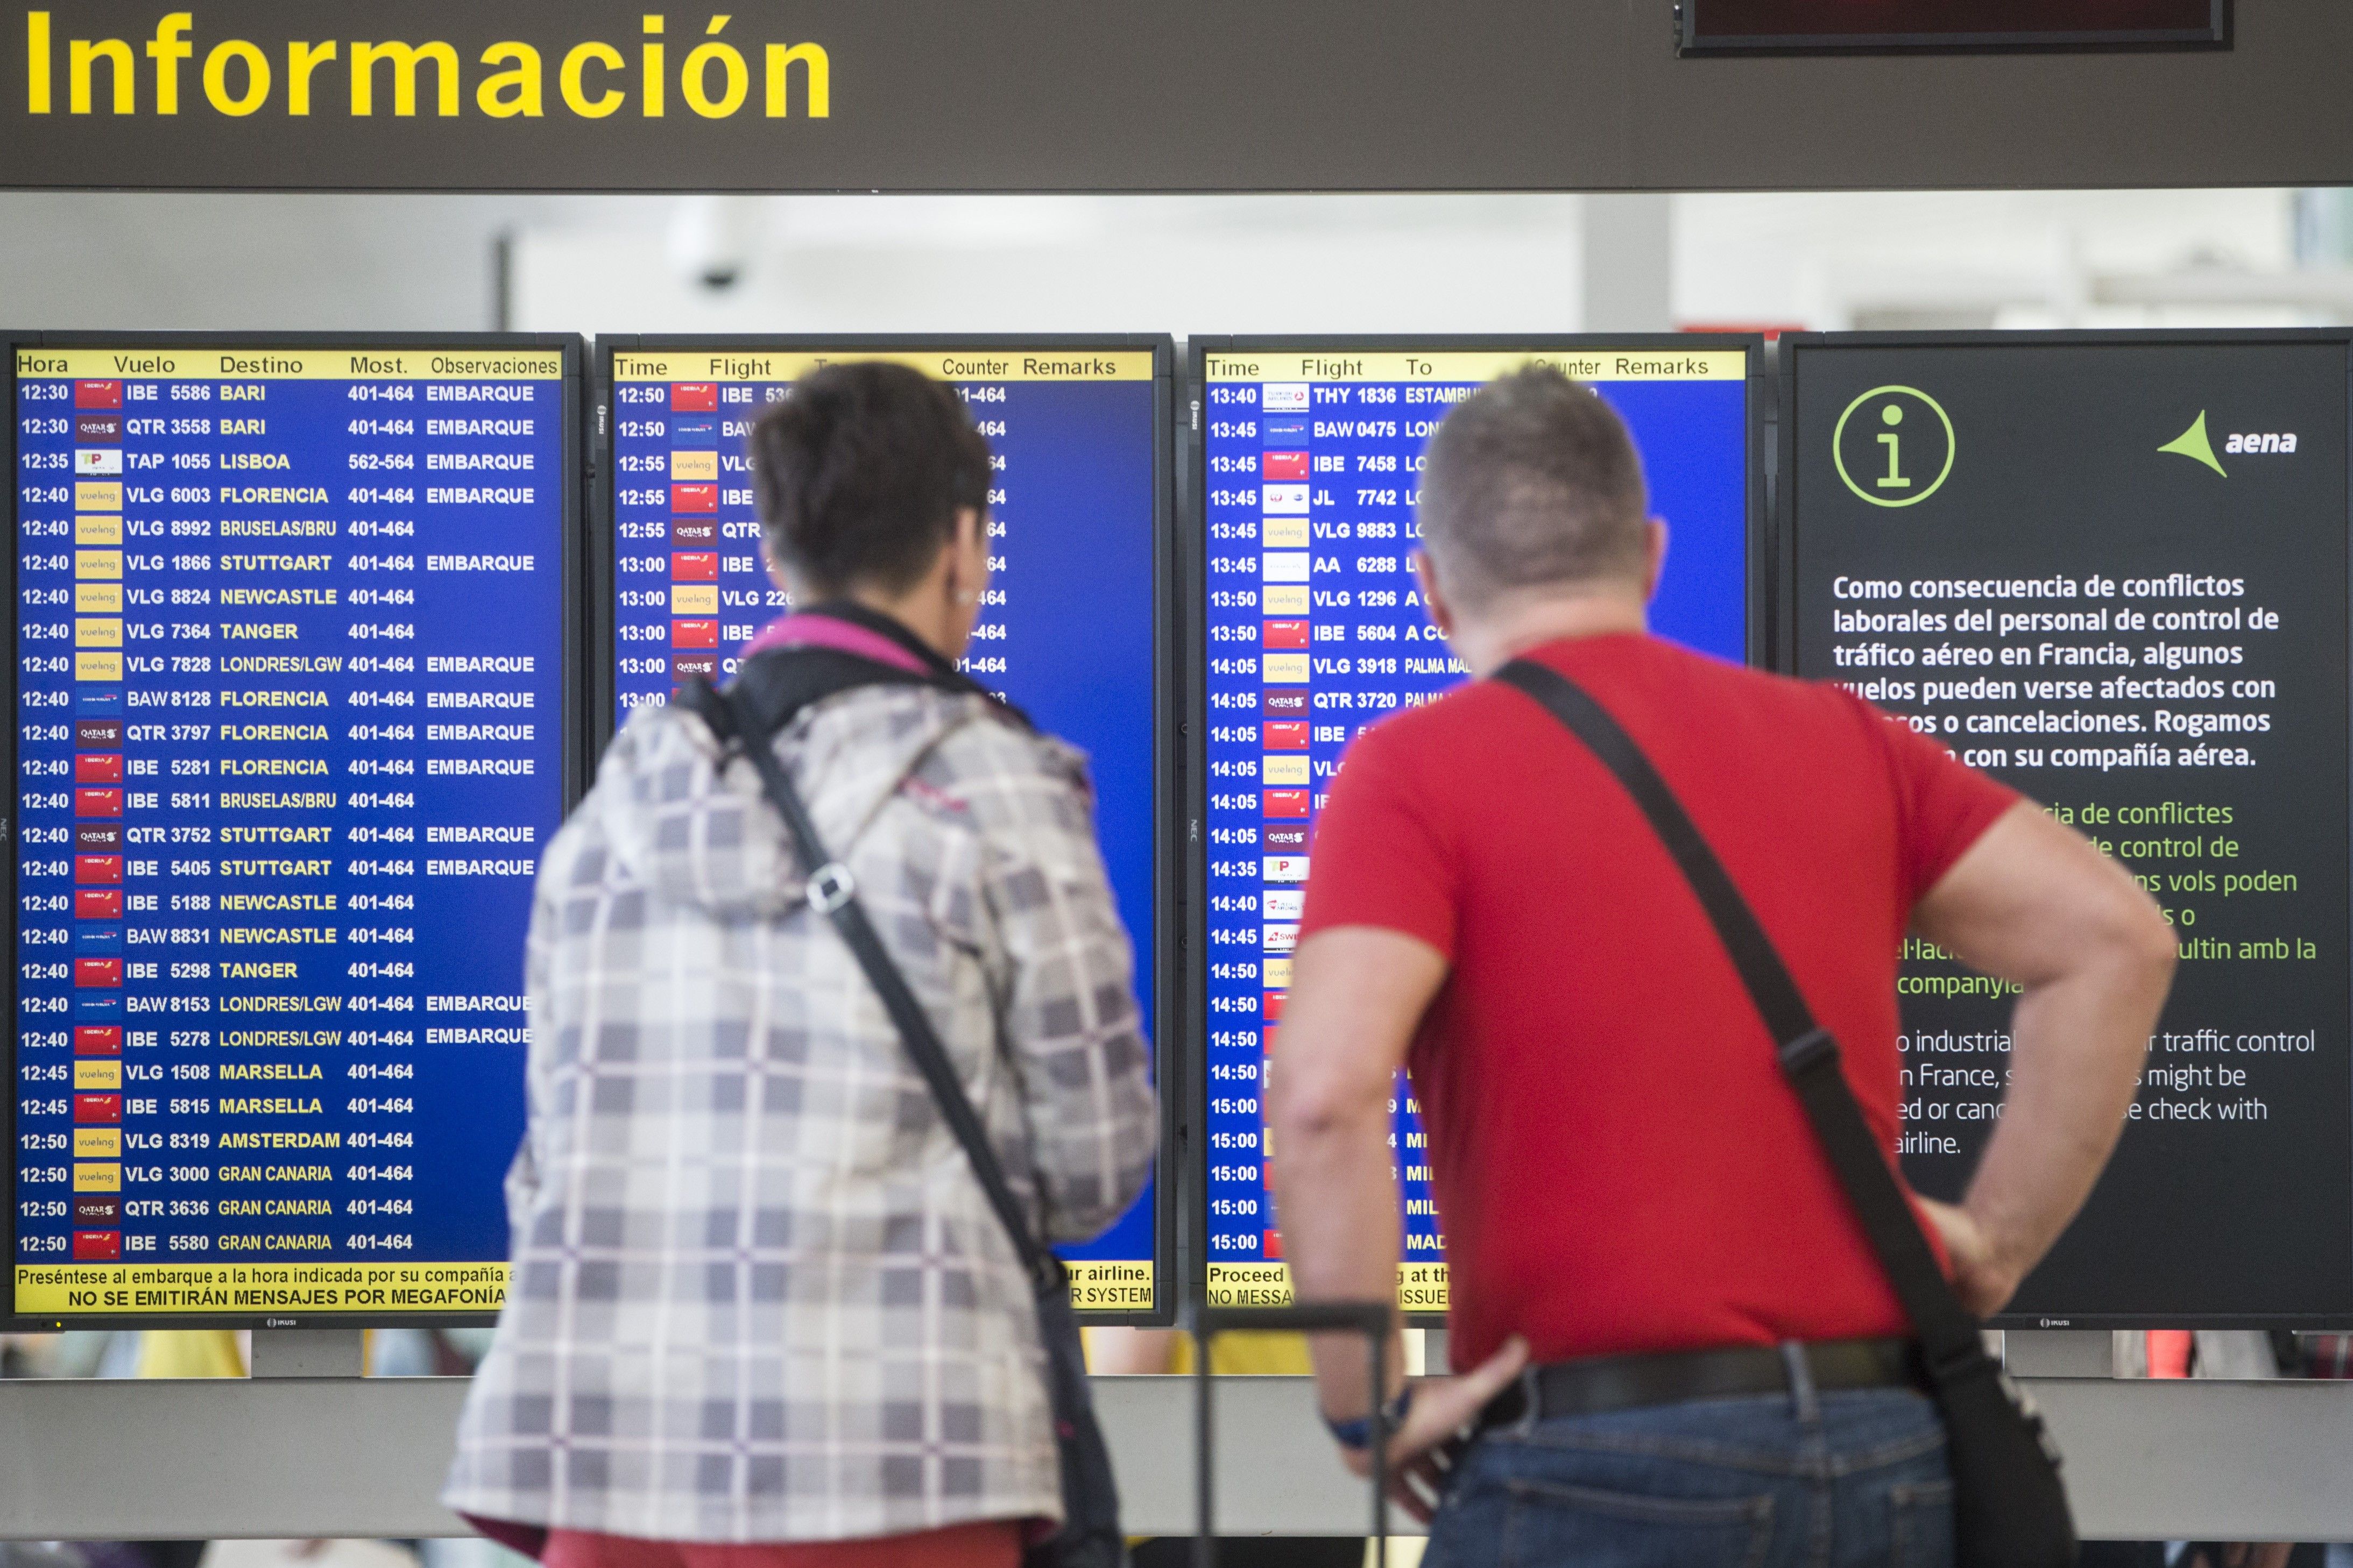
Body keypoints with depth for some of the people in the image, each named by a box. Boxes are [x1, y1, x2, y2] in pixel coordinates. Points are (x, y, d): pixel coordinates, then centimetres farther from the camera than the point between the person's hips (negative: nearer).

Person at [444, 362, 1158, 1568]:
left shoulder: (620, 793, 12)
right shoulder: (986, 784, -3)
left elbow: (556, 1140, 14)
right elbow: (1097, 1158, 1)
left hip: (603, 1442, 5)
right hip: (892, 1458, -5)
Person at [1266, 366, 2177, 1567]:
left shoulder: (1416, 768, -2)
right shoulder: (1838, 736, 13)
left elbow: (1324, 1095, -17)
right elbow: (2114, 938, 10)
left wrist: (1365, 1410, -8)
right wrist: (1994, 1248, 11)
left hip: (1599, 1466, -5)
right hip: (1885, 1452, 5)